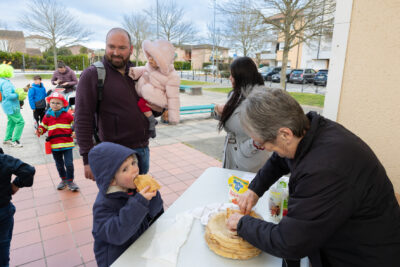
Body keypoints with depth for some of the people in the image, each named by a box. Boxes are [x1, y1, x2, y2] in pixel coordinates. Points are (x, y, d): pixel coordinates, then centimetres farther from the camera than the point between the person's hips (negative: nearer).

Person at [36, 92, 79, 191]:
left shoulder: (67, 115, -1)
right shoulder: (47, 116, 6)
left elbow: (75, 124, 6)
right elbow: (43, 126, 14)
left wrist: (74, 132, -10)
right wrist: (39, 131, -7)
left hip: (67, 143, -3)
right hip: (54, 145, 3)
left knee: (69, 163, -5)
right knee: (59, 164, 15)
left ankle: (70, 181, 11)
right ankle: (63, 180, 32)